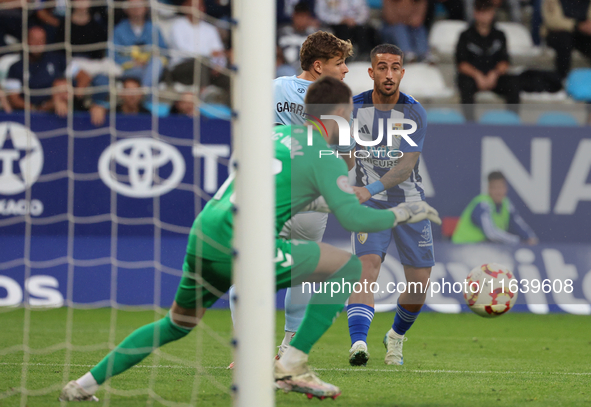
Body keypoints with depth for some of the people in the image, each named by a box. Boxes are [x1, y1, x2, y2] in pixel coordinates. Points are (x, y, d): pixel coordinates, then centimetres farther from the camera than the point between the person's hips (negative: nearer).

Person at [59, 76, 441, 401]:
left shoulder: (277, 133, 22)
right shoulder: (323, 155, -1)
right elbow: (353, 217, -8)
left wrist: (320, 201, 45)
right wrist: (401, 214, 8)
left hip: (204, 236, 8)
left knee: (177, 324, 27)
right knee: (348, 266, 3)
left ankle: (87, 383, 22)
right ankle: (291, 366, -1)